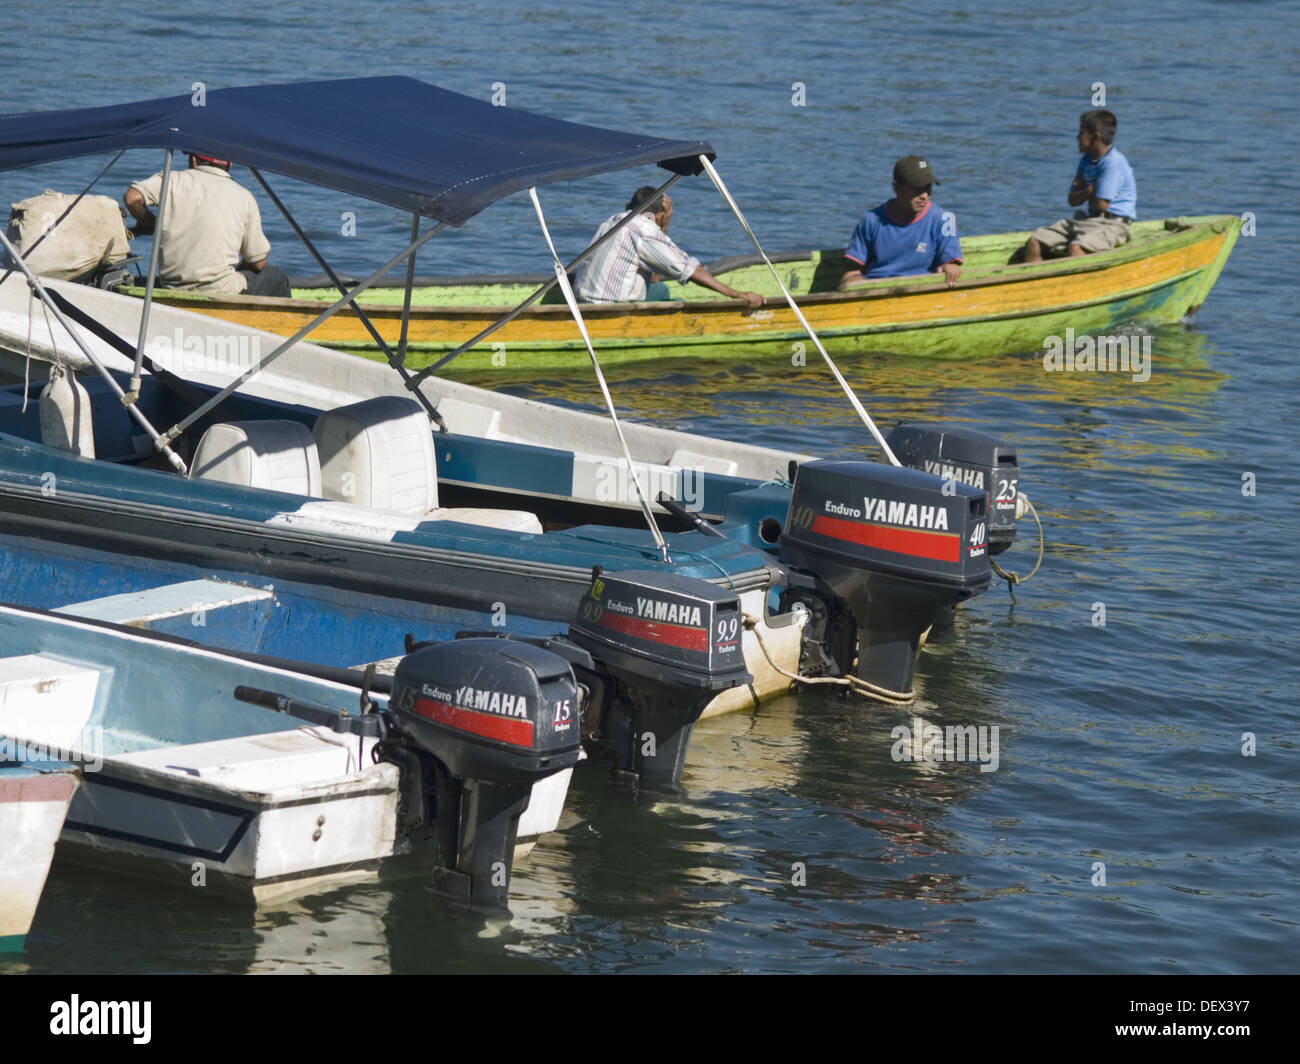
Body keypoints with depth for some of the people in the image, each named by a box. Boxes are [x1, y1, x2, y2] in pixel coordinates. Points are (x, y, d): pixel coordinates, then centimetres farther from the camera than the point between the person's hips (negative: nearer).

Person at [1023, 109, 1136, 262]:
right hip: (1087, 219, 9)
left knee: (1075, 249, -38)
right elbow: (1073, 200, 15)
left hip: (1111, 224, -9)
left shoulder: (1113, 163, -15)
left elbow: (1101, 204, -20)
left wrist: (1084, 192, 2)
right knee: (1034, 243, -5)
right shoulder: (1086, 160, 14)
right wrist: (1089, 190, -7)